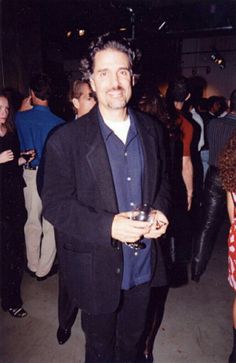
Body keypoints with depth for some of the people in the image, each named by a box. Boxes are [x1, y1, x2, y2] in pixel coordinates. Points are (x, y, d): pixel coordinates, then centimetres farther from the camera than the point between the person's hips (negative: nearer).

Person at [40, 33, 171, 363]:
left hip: (144, 263, 4)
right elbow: (55, 204, -15)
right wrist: (108, 225, -27)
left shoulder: (151, 130, 0)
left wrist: (160, 211, -10)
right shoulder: (66, 140, -15)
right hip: (97, 268, -3)